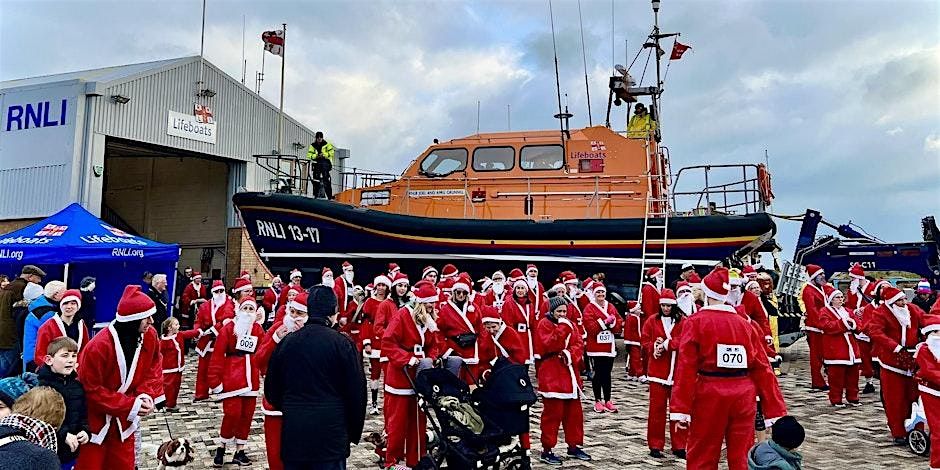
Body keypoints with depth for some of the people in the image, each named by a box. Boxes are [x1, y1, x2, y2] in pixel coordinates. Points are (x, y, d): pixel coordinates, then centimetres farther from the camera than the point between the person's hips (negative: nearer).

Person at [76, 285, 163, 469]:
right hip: (95, 419, -5)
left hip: (124, 419, 5)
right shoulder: (98, 347, -26)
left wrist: (147, 395, -15)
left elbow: (153, 369, 3)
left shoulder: (150, 336, -9)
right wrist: (131, 405, -22)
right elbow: (92, 390, -21)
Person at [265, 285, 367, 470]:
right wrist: (355, 432, 5)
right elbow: (356, 392, -6)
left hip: (292, 434, 4)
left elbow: (271, 389, 12)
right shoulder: (342, 343, -9)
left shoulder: (286, 342, 3)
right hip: (330, 435, -4)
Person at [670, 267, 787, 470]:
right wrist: (776, 410, 7)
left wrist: (680, 409, -13)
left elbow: (686, 367, -12)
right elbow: (763, 368, 4)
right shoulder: (745, 324, 6)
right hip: (743, 395, 4)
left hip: (710, 394, -3)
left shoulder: (696, 322, -5)